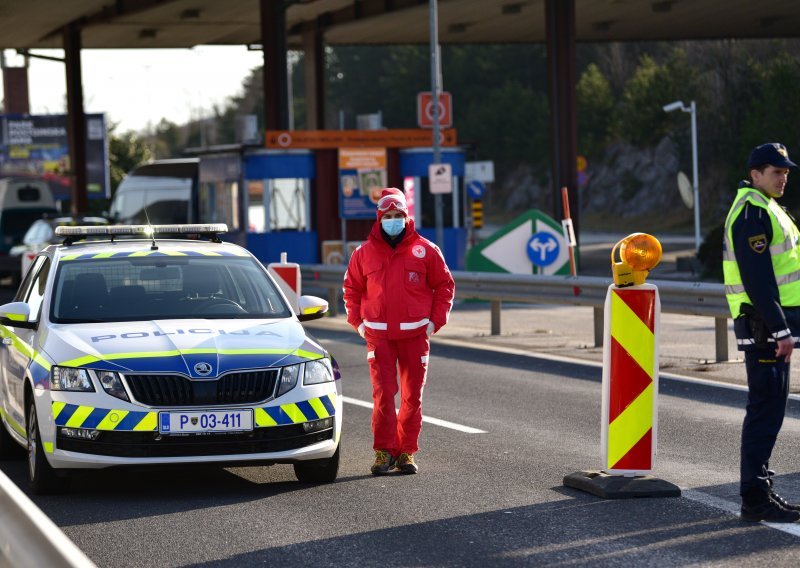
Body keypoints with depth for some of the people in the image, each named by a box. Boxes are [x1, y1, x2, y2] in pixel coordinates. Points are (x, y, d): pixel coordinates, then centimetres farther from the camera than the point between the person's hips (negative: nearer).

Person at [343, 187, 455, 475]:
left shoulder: (425, 250, 2)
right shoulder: (365, 253, 6)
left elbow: (444, 286, 8)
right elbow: (352, 289, 15)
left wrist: (435, 322, 2)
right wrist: (358, 322, 6)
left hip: (415, 335, 0)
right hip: (378, 335, 0)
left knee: (412, 396, 4)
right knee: (383, 395, -7)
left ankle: (407, 452, 11)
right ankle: (384, 451, -2)